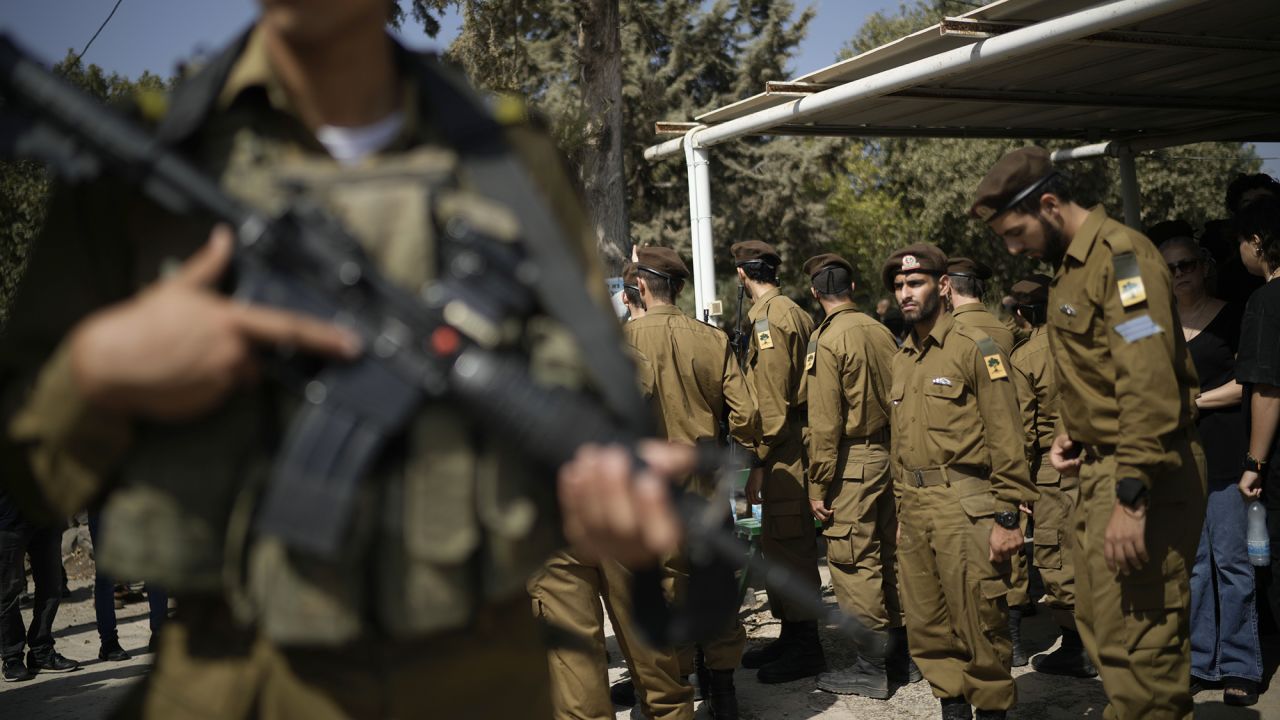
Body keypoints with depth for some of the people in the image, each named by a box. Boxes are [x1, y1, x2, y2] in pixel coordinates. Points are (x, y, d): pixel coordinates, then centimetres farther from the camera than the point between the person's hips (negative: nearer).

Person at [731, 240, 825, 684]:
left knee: (786, 546, -4)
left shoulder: (767, 318, -13)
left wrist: (759, 462, -16)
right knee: (779, 544, 15)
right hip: (795, 444, 10)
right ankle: (791, 637, 23)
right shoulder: (795, 313, 16)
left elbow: (772, 401, -19)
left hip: (784, 451, -10)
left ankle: (805, 649, 4)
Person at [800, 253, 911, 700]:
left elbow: (825, 423, -15)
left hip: (853, 462, -7)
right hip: (890, 456, 8)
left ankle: (872, 669, 4)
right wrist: (898, 456, 18)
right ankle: (900, 653, 24)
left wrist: (819, 486, -11)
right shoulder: (880, 331, 8)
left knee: (853, 564, -1)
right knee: (887, 556, 14)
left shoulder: (827, 339, -12)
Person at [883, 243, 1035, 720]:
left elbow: (1005, 438, -10)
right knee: (926, 627, 12)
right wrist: (902, 505, 15)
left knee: (979, 624, 1)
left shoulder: (975, 348, -6)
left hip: (964, 506, -7)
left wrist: (1007, 516, -14)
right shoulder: (902, 358, 14)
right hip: (913, 509, 7)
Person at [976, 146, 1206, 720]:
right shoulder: (1069, 265, 16)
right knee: (1100, 625, 16)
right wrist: (1071, 434, 6)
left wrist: (1132, 494, -26)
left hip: (1142, 474, -10)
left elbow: (1149, 383, -23)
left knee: (1136, 638, -6)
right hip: (1099, 467, 10)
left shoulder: (1119, 255, -14)